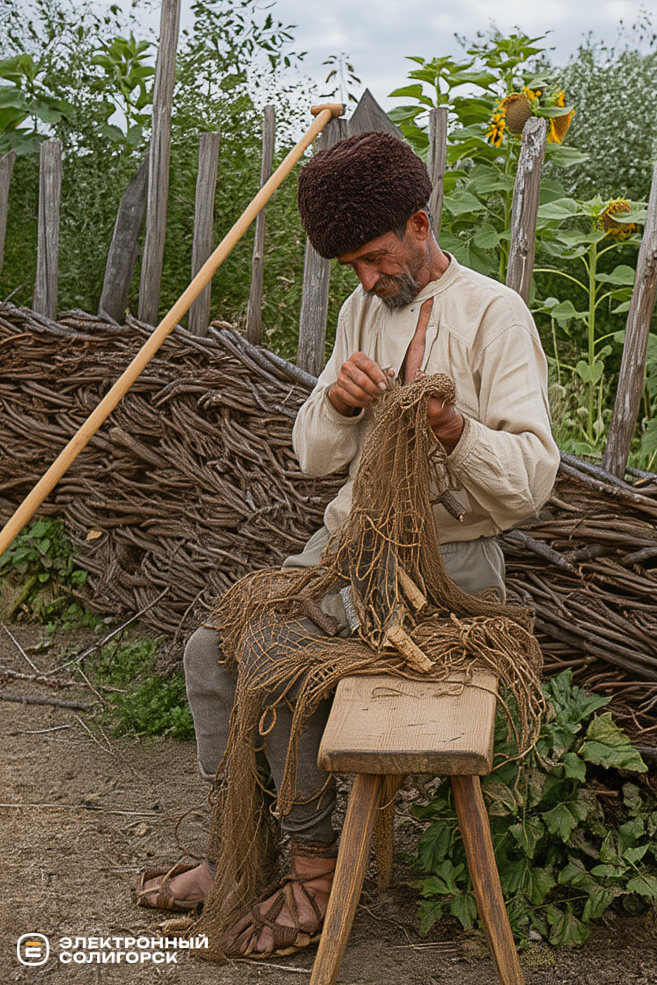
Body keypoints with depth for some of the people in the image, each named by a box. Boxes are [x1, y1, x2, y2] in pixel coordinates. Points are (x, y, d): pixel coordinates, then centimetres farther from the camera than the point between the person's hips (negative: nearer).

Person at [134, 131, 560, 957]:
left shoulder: (492, 312, -9)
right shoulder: (362, 311, 12)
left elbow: (530, 479, -17)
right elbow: (313, 455, 9)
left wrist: (449, 424, -36)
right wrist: (337, 399, -12)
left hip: (446, 552, -7)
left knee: (279, 654, -25)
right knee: (211, 648, -8)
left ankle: (312, 865, -7)